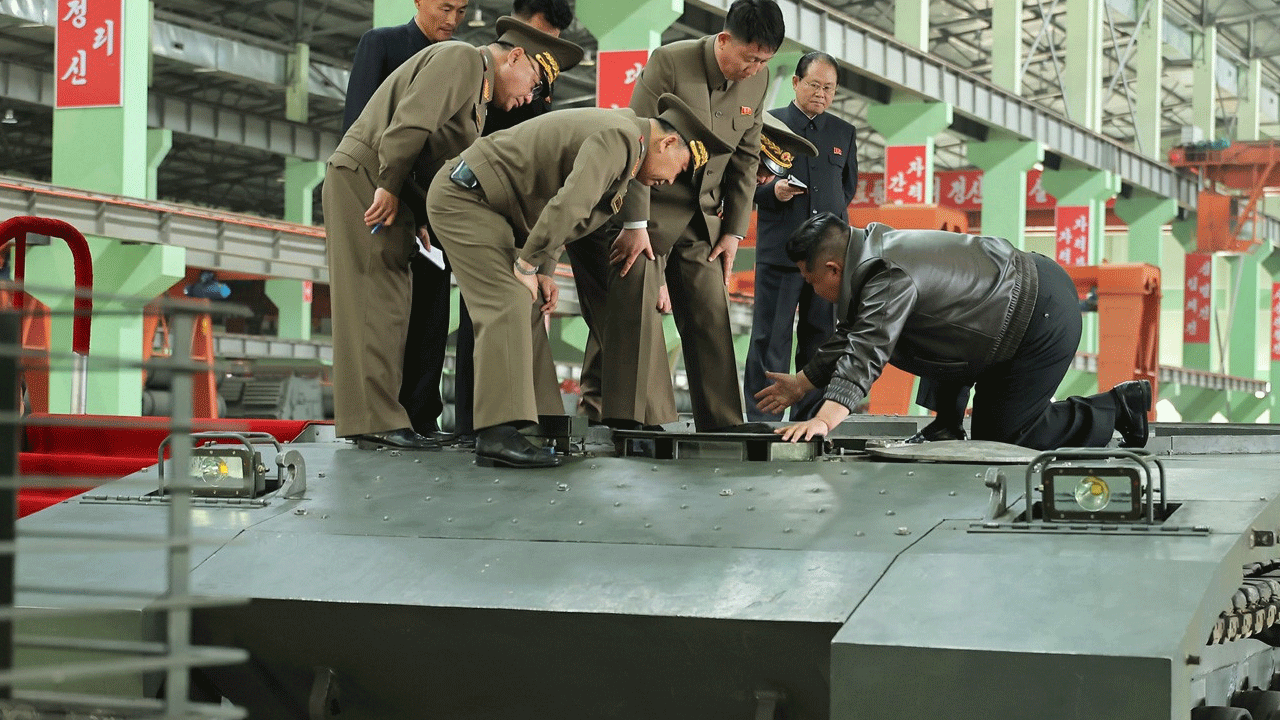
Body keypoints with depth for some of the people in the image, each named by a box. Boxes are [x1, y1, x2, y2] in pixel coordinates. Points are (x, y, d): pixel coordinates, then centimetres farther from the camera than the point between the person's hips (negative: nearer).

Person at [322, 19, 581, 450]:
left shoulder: (478, 93, 23)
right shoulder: (462, 59, -8)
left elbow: (445, 170, 18)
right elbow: (410, 122, -20)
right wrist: (390, 187, -19)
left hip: (386, 188, 10)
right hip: (363, 177, -10)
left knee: (388, 306, 8)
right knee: (377, 302, -13)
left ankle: (373, 419, 9)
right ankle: (375, 421, -14)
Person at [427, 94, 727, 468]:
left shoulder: (625, 142, 14)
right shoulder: (617, 137, -20)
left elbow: (561, 207, 21)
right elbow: (568, 206, -30)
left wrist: (543, 268, 12)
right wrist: (527, 264, -19)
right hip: (464, 195, -11)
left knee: (504, 311, 8)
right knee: (507, 306, -18)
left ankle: (494, 427, 6)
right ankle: (498, 433, -24)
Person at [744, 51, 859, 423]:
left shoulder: (844, 133, 15)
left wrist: (831, 215, 12)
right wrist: (772, 193, -15)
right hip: (779, 249, -3)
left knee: (820, 337, 6)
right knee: (770, 340, -4)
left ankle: (808, 420, 13)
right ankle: (761, 421, -1)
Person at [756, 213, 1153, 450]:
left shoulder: (889, 279, -24)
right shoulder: (873, 251, 8)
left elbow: (867, 352, -35)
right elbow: (851, 336, 19)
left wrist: (824, 419, -43)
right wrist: (802, 383, 22)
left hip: (1044, 323, -10)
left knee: (1000, 437, 1)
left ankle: (1118, 408, 8)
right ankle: (946, 426, 28)